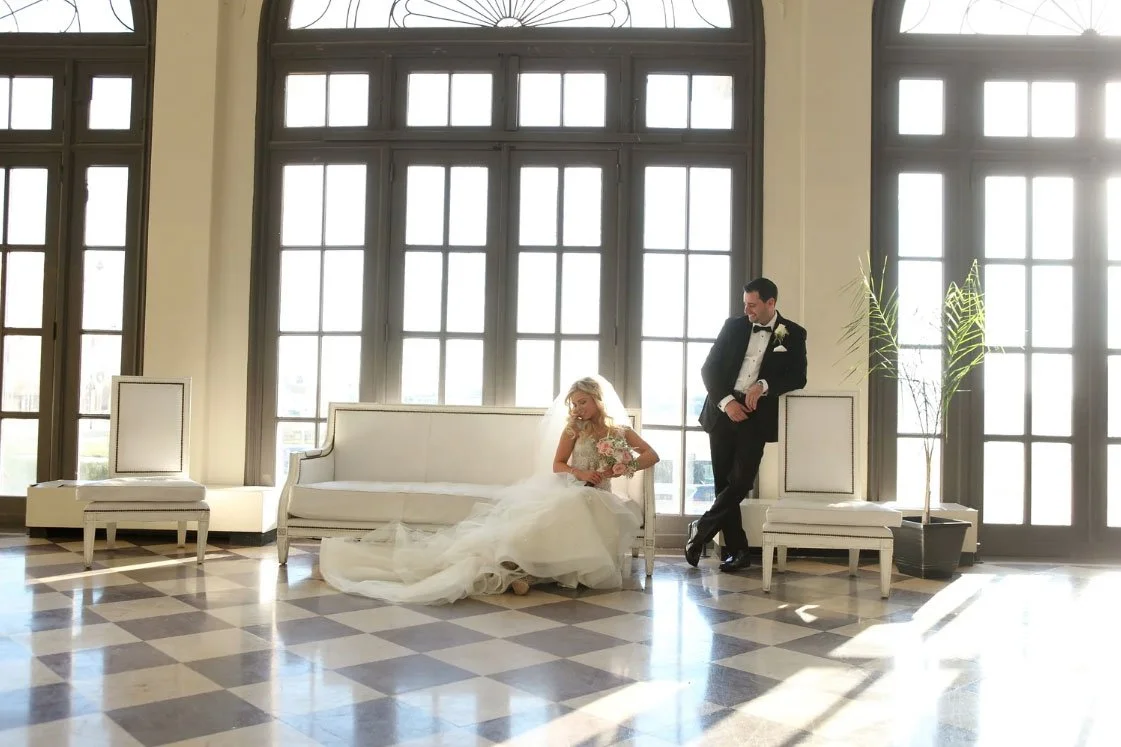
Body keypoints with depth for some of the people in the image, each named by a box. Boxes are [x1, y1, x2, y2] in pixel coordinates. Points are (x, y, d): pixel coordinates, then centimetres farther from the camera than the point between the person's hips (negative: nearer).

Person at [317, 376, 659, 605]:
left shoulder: (619, 431, 10)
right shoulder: (574, 428, 10)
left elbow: (652, 455, 11)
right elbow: (557, 465, 6)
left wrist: (622, 469, -4)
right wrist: (583, 474, -12)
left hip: (599, 498, -1)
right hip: (568, 491, 1)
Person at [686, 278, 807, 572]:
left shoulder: (793, 334, 3)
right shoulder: (733, 326, 6)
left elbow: (798, 377, -2)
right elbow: (709, 368, 3)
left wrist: (763, 385, -18)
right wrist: (726, 401, -11)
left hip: (757, 415, -2)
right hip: (724, 411, 2)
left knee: (741, 481, -13)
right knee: (724, 482, 2)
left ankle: (701, 528, 7)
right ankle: (737, 551, 11)